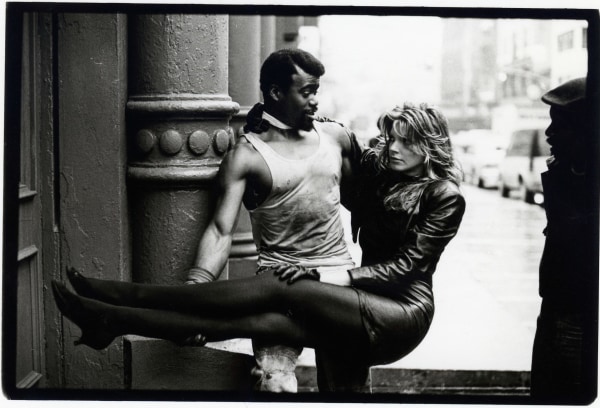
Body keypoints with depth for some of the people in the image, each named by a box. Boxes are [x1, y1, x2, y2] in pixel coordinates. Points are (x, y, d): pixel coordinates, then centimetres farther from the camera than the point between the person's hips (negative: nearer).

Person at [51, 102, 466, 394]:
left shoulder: (445, 196, -4)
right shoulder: (377, 171, 14)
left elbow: (406, 264, -12)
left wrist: (330, 277, -21)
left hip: (403, 315, -6)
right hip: (363, 310, 6)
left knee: (279, 287, -26)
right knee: (271, 321, -24)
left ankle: (128, 296, -30)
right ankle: (115, 320, -37)